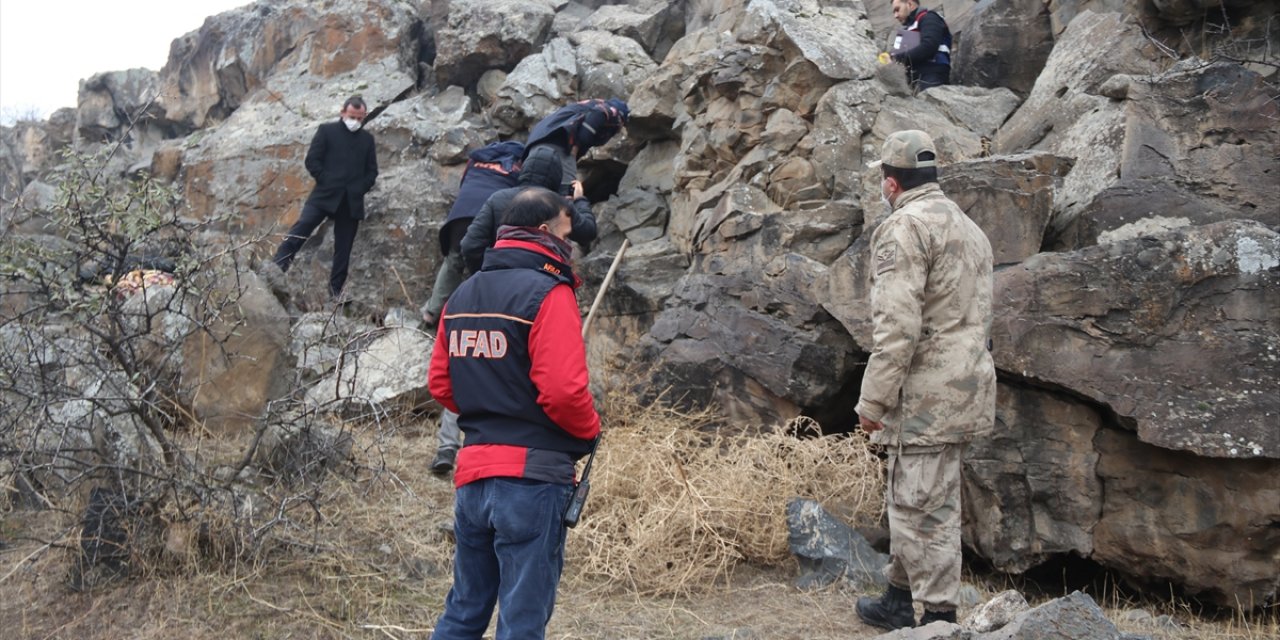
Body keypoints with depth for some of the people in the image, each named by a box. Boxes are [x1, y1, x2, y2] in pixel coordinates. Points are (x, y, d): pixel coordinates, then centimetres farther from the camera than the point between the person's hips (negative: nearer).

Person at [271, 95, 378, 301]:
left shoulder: (367, 139, 15)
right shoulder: (327, 130, 6)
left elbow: (372, 171, 14)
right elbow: (312, 160, 0)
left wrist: (359, 189, 0)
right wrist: (327, 182, -9)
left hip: (352, 201, 3)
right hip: (326, 195, -3)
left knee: (344, 247, 5)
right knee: (301, 228, -21)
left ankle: (336, 289, 14)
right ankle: (276, 268, -22)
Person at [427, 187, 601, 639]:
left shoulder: (462, 295, 11)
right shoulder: (548, 293, -13)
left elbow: (440, 384, 13)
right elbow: (563, 390, -21)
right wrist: (590, 430, -3)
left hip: (472, 472, 7)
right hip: (533, 473, -7)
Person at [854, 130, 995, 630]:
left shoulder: (905, 227, -13)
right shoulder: (968, 228, 19)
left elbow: (896, 327, -21)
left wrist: (872, 400, -16)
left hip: (926, 395, -10)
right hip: (964, 384, 10)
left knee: (925, 506, -4)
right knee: (908, 497, 19)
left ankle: (939, 616, 1)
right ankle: (898, 598, 30)